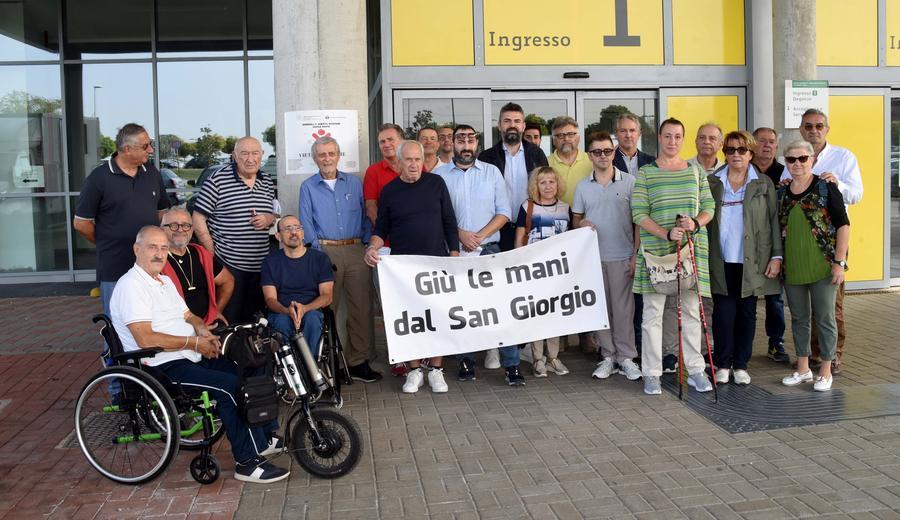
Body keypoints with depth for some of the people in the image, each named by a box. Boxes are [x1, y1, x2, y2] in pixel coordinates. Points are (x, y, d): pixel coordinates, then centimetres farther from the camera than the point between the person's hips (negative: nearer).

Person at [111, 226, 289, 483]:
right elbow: (146, 339, -21)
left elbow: (189, 316, 25)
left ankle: (267, 437, 13)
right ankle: (248, 461, -17)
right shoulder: (131, 286, -12)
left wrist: (202, 329, 0)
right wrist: (194, 342, -16)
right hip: (163, 367, -9)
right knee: (231, 386, -25)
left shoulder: (165, 281, 19)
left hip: (192, 356, 10)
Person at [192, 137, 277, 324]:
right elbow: (198, 220, -6)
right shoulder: (218, 180, -6)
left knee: (254, 319, 12)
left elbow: (275, 214, 22)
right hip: (229, 265, -5)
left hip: (260, 265, 5)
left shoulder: (267, 182, 11)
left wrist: (268, 219, -2)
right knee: (228, 320, 0)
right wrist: (213, 253, -9)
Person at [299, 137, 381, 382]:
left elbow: (366, 215, 13)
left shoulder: (354, 183, 13)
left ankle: (358, 361, 9)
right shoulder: (308, 187, 8)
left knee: (361, 307, 0)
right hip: (325, 252, -2)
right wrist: (318, 251, -7)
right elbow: (306, 224, 3)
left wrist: (367, 243, 1)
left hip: (356, 251, 2)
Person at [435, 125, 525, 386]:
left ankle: (511, 364, 0)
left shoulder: (492, 172, 8)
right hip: (454, 251, 0)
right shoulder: (440, 175, 5)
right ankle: (466, 361, 17)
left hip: (489, 249, 0)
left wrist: (480, 236, -9)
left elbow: (504, 211, 3)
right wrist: (460, 234, -13)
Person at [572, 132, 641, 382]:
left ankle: (626, 357, 11)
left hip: (622, 256, -2)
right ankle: (608, 356, 18)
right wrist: (581, 223, -11)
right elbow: (576, 218, 14)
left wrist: (636, 254, -5)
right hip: (593, 256, 3)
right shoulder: (582, 186, 7)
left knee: (623, 307, 0)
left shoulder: (630, 182, 0)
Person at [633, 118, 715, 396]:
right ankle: (651, 373, 9)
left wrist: (696, 223, -11)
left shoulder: (696, 171, 11)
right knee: (652, 313, 1)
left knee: (692, 310, 8)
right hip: (655, 249, -3)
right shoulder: (645, 173, 1)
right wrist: (667, 233, -18)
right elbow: (639, 213, -6)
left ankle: (695, 370, 19)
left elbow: (709, 206, 10)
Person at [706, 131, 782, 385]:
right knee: (723, 313, 0)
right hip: (721, 261, 0)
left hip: (752, 262, 0)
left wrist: (776, 256, -3)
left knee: (747, 313, 7)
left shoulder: (764, 184, 6)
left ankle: (741, 365, 18)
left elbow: (774, 221, 4)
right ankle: (722, 364, 12)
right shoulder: (712, 182, 8)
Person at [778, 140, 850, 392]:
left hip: (822, 267, -4)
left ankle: (825, 371, 16)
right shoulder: (781, 194, 9)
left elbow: (843, 225, -6)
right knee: (799, 319, 13)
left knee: (825, 319, 4)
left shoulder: (826, 188, -4)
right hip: (792, 268, 4)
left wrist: (839, 262, -12)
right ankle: (803, 369, 25)